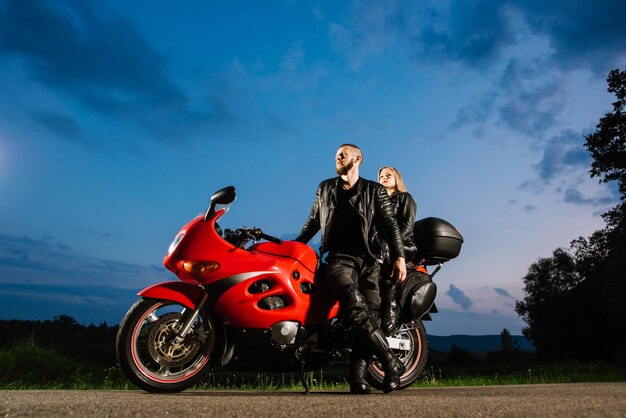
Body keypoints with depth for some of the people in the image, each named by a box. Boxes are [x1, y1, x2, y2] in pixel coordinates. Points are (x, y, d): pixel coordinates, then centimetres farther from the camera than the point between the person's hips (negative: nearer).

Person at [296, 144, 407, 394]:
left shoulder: (375, 191, 13)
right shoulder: (325, 189, 20)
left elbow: (389, 225, 4)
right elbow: (313, 221, 26)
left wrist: (399, 256, -8)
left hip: (368, 259, 1)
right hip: (340, 258, 0)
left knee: (370, 313, -15)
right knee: (356, 307, -25)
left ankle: (357, 377, -13)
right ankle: (391, 362, -17)